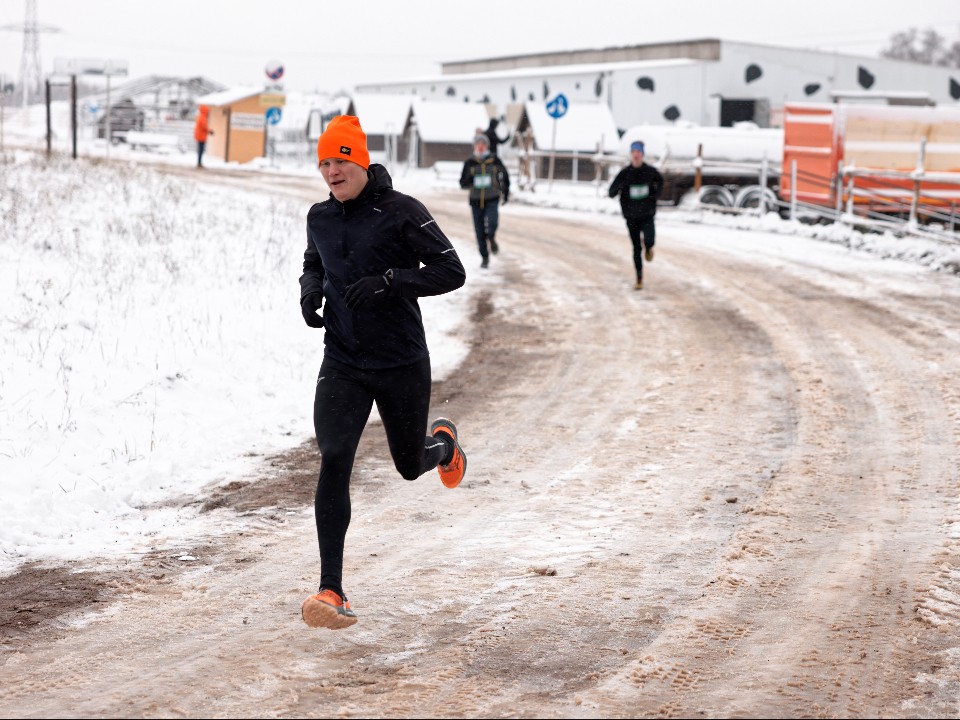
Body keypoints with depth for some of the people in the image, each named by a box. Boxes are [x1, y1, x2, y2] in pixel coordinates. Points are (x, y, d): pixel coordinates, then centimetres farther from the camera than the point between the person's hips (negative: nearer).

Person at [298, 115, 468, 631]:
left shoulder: (400, 212, -12)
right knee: (333, 461, -17)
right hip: (342, 365, 3)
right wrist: (310, 290, 2)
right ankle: (332, 593, -17)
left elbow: (451, 271, -13)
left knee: (410, 466, 15)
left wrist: (388, 282, -25)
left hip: (402, 364, -3)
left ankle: (444, 443, 55)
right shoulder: (320, 218, 5)